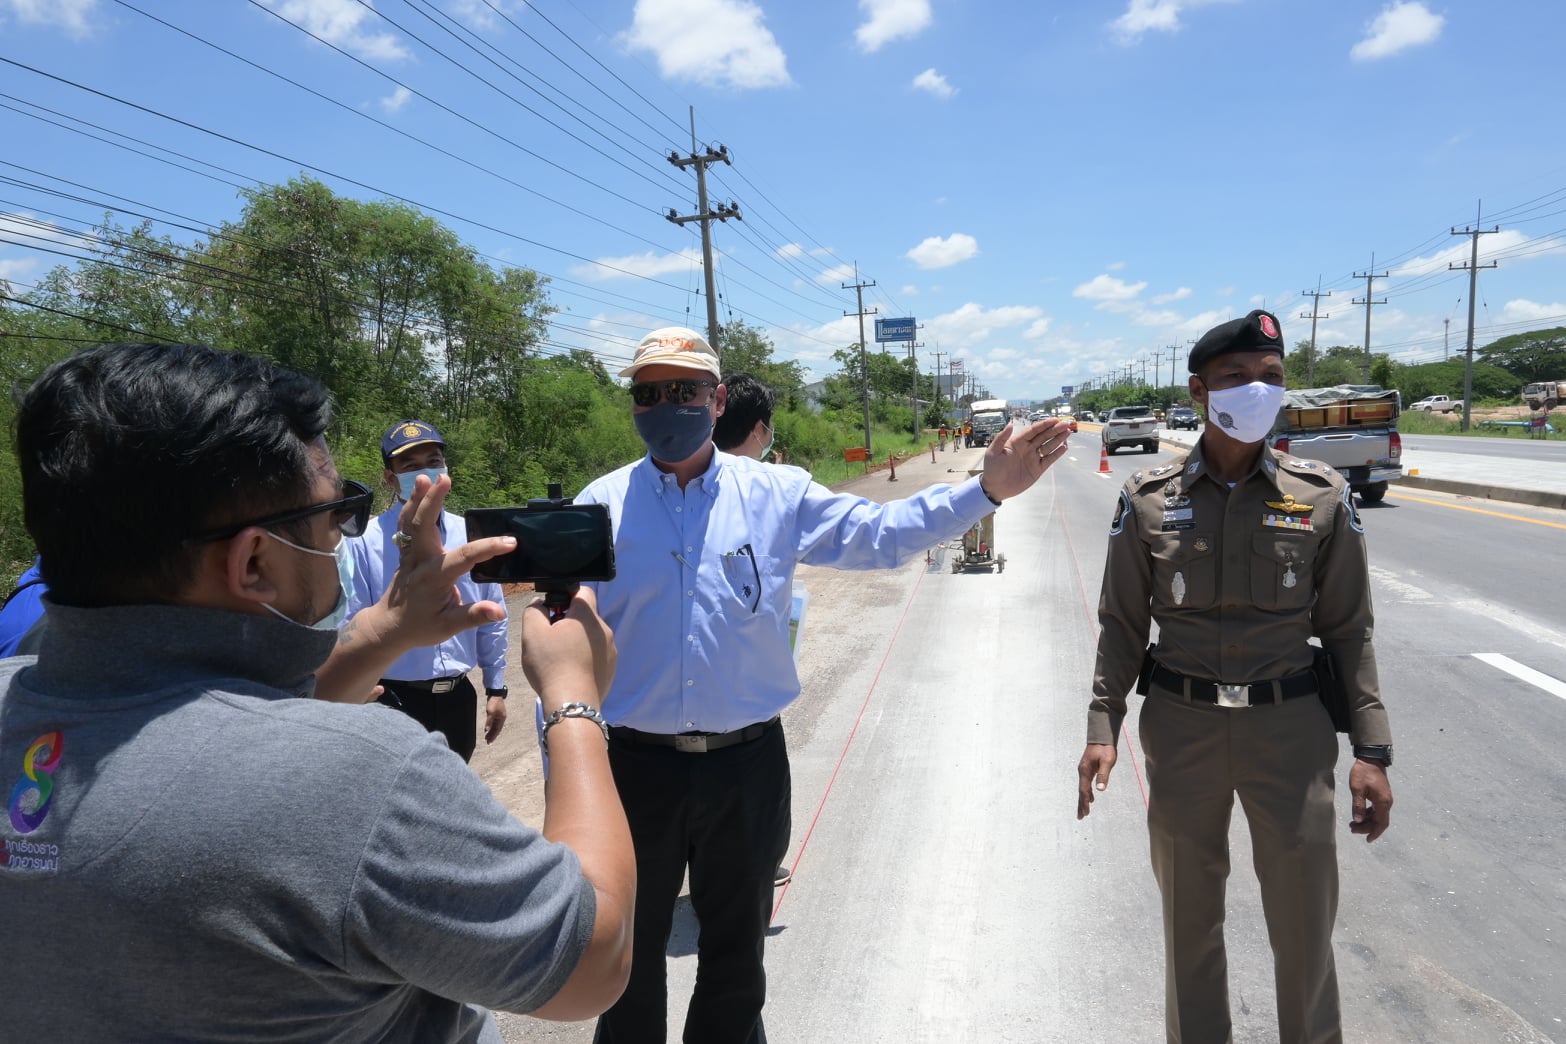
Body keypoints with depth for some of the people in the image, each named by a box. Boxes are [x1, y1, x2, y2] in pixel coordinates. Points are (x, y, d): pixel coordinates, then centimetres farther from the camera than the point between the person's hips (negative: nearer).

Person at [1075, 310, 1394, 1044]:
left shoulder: (1321, 496, -3)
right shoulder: (1148, 500, -4)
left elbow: (1348, 628, 2)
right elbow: (1122, 624, 1)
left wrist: (1372, 749, -3)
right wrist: (1102, 727, -6)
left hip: (1289, 725, 0)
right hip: (1180, 725, 0)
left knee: (1305, 920, 11)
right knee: (1190, 915, 15)